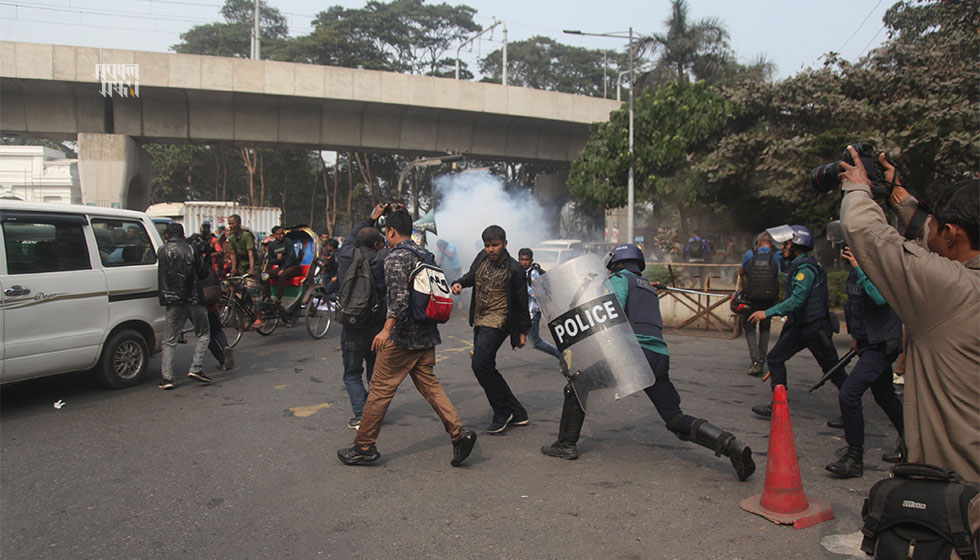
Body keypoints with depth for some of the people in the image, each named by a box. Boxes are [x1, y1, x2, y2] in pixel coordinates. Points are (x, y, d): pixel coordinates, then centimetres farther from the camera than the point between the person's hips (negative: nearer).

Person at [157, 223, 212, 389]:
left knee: (169, 341, 8)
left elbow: (161, 276, 9)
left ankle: (167, 377, 1)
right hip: (193, 300, -2)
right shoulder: (190, 249, -1)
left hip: (172, 302, 2)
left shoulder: (162, 251, 2)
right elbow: (202, 273, 6)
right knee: (203, 335, 12)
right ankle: (195, 368, -2)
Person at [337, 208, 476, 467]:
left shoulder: (395, 257, -12)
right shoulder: (425, 255, 13)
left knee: (381, 388, 1)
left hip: (403, 336, -8)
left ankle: (364, 446, 9)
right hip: (427, 334, 8)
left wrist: (387, 329, -27)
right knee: (429, 384, 12)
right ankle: (459, 434, 2)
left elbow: (399, 298, -24)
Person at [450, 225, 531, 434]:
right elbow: (472, 275, 26)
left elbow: (522, 301, -4)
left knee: (480, 364, -20)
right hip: (479, 320, 8)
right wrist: (459, 283, 3)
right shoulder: (482, 257, 7)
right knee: (486, 368, 8)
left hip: (498, 320, -8)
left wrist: (523, 331, -2)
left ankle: (502, 412, -5)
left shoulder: (514, 269, -10)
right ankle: (517, 413, 18)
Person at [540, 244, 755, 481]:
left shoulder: (620, 278, 8)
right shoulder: (650, 289, 31)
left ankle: (566, 444, 13)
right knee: (677, 421, 11)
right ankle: (732, 446, -5)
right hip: (660, 357, 7)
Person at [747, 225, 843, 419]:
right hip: (798, 326, 10)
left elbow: (797, 300, -26)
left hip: (815, 328, -10)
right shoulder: (797, 266, 13)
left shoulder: (806, 267, -17)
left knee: (832, 370, 1)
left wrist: (768, 313, -26)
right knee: (775, 358, 6)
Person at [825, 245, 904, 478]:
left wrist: (859, 268, -37)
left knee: (849, 393, -16)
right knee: (885, 396, 22)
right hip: (868, 343, 10)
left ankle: (854, 458, -6)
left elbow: (881, 297, -37)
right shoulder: (855, 271, 10)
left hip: (882, 345, -10)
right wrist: (855, 335, 24)